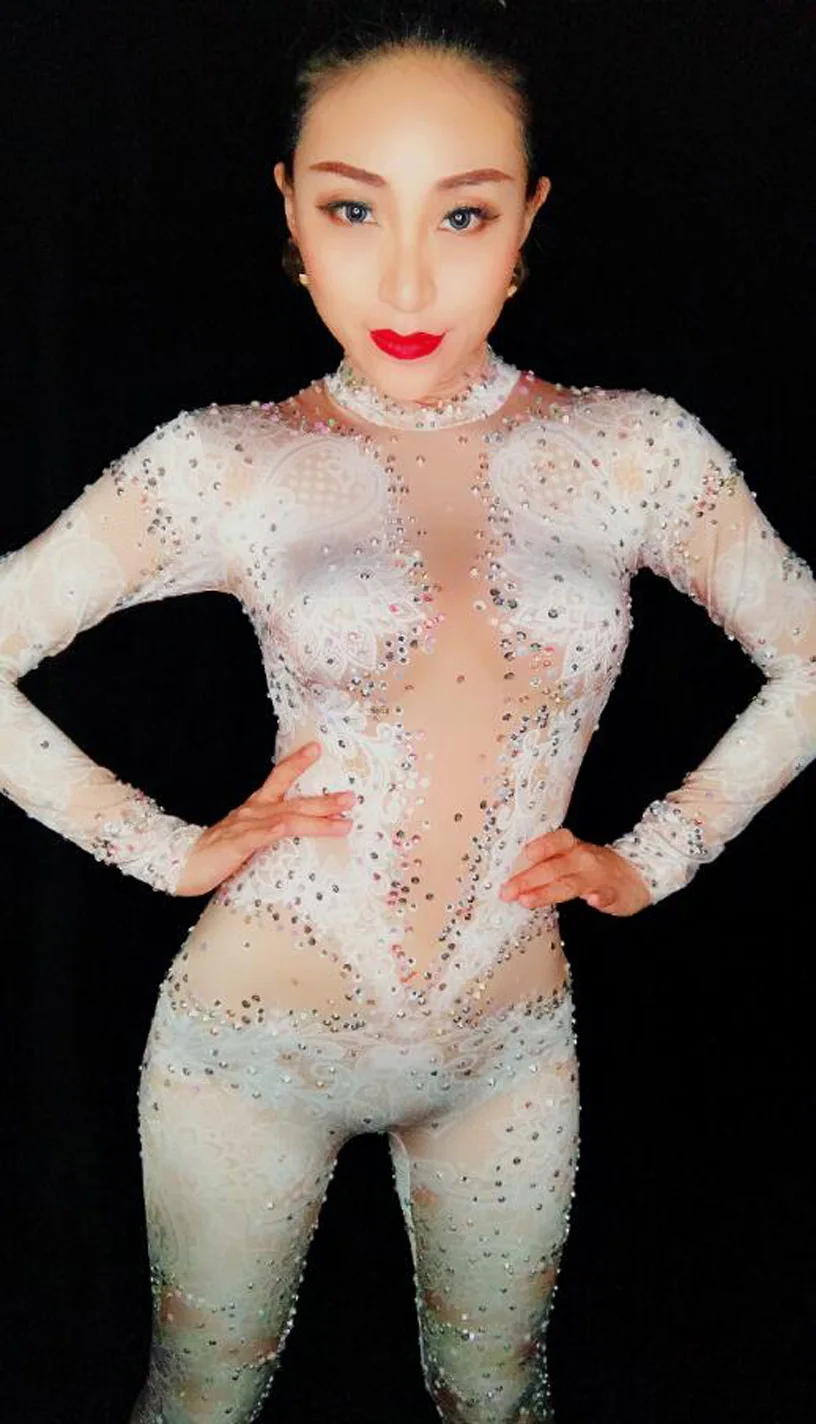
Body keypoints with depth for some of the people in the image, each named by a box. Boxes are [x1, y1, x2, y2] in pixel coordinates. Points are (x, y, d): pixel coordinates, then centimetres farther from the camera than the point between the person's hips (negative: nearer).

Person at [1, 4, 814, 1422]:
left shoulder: (635, 451, -6)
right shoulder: (226, 465, -10)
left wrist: (655, 853, 0)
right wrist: (170, 849, -8)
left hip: (513, 1047, 2)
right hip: (255, 1036, -1)